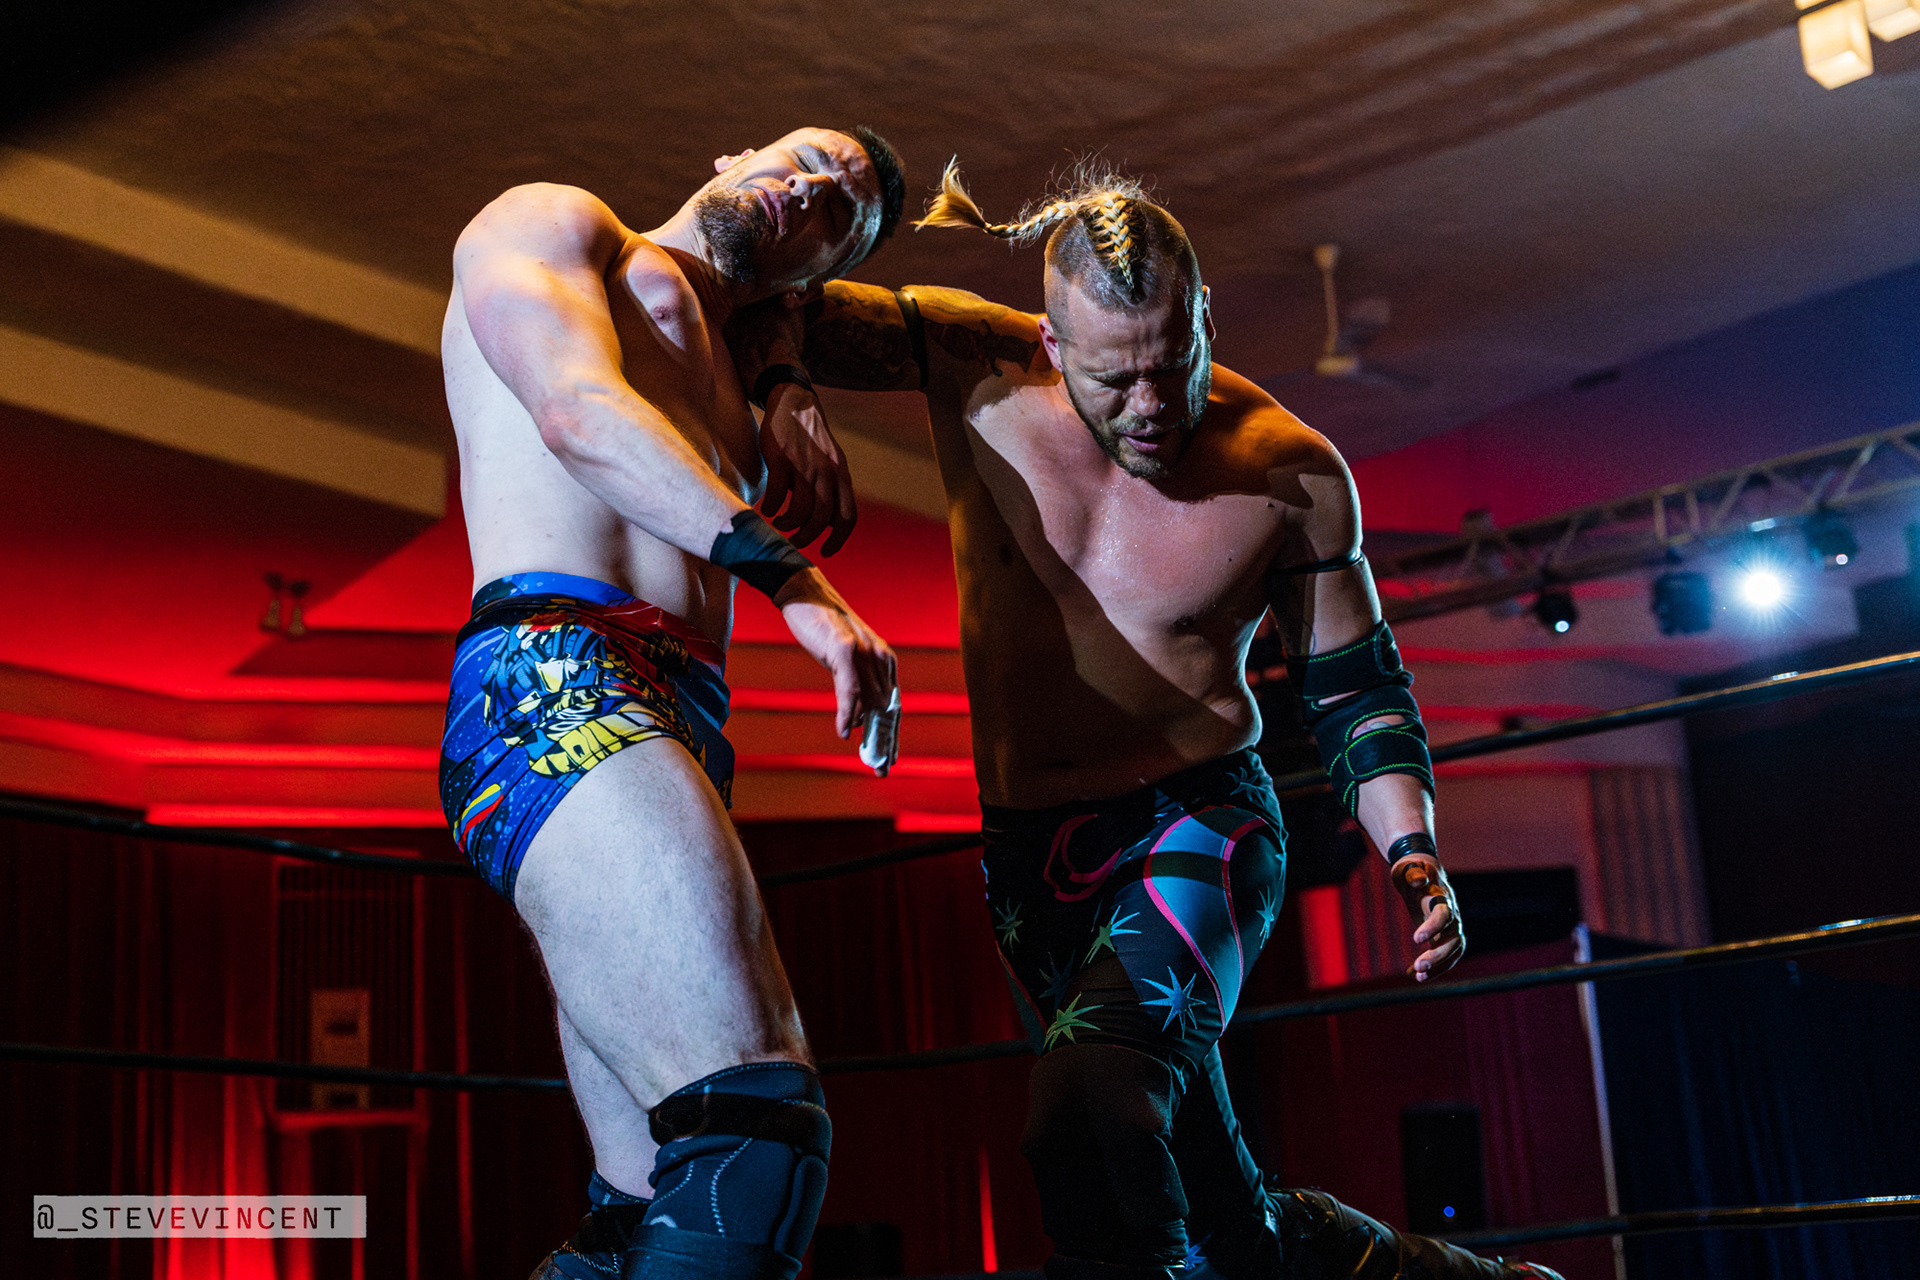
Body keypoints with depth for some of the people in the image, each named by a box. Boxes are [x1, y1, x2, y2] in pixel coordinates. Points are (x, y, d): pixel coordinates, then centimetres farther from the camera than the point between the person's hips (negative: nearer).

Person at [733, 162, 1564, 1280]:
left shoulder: (1291, 473, -8)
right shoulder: (977, 366, -7)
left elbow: (1353, 685, 5)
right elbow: (763, 317, -1)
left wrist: (1413, 851, -9)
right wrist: (793, 400, -23)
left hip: (1198, 826, -3)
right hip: (1030, 866, 4)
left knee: (1090, 1102, -34)